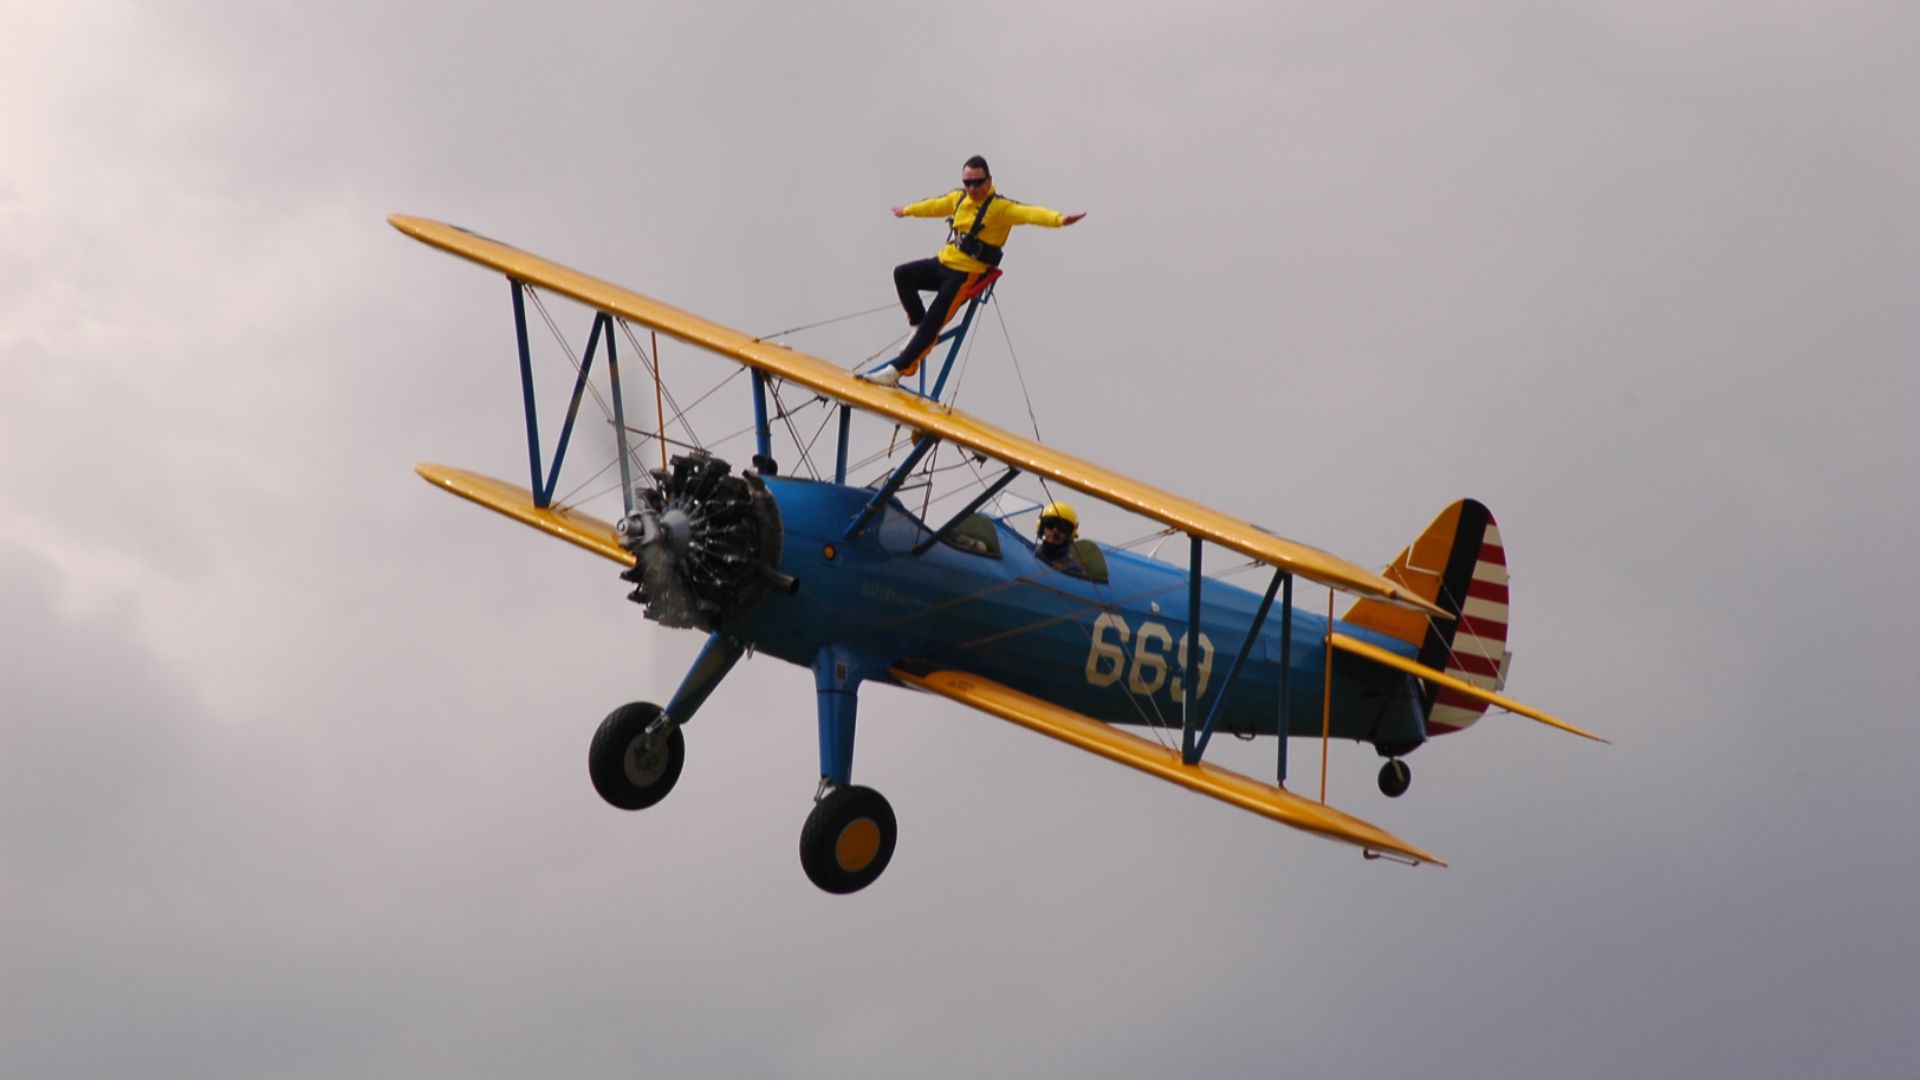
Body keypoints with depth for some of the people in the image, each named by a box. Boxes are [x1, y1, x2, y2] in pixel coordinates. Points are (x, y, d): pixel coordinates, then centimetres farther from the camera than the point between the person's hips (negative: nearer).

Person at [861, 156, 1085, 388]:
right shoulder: (959, 197, 7)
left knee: (932, 325, -12)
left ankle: (896, 371, -10)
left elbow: (1028, 213, -32)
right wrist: (907, 210, 44)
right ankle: (920, 327, 6)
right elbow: (935, 206, 27)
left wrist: (1059, 219, -51)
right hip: (944, 263, 8)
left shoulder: (999, 207, -16)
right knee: (902, 275, -2)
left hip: (967, 274, -8)